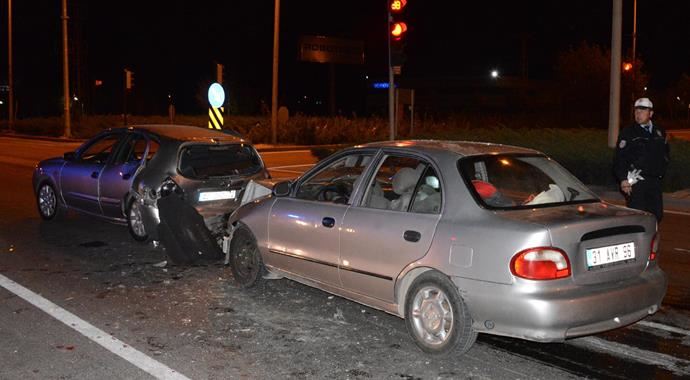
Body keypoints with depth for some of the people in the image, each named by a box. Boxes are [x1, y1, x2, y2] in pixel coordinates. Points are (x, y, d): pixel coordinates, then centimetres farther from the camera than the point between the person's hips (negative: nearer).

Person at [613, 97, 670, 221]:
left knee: (657, 214, 7)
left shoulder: (659, 132, 12)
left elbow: (666, 154, 24)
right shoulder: (627, 133, -3)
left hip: (655, 182, 5)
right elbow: (619, 159, -8)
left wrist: (661, 171, 10)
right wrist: (623, 180, -17)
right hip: (635, 183, -5)